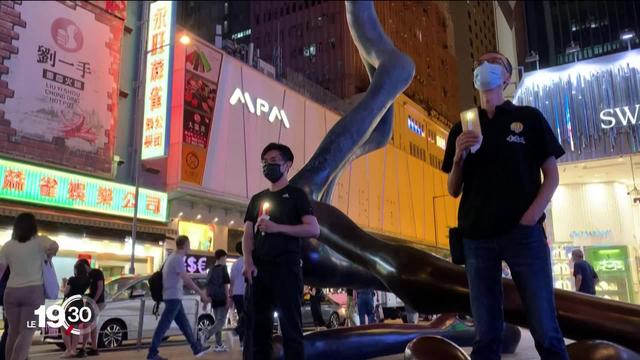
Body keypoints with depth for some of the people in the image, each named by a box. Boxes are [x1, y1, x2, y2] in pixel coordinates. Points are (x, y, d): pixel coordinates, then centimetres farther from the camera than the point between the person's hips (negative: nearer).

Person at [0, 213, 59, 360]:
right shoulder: (40, 241, -1)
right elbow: (54, 246, -22)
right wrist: (48, 258, -2)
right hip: (34, 291, -4)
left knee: (13, 332, 13)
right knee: (27, 333, -3)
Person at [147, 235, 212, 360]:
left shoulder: (173, 257, 15)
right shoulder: (178, 259, -16)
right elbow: (187, 280, -20)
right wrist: (201, 293, -16)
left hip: (172, 296, 10)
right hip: (173, 297, -10)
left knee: (184, 324, 11)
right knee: (164, 326, -4)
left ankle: (197, 348, 17)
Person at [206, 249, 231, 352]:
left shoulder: (211, 270, 12)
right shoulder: (223, 268, -6)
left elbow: (208, 286, 14)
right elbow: (225, 285, -11)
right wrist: (228, 298, -10)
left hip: (214, 299, 7)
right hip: (222, 299, -7)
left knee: (217, 321, 10)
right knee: (221, 321, -6)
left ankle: (219, 345, 11)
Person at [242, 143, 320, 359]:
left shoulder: (296, 194, 6)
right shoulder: (257, 199, 21)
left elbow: (314, 229, -5)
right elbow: (248, 235, 12)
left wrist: (277, 227, -13)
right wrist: (248, 261, -6)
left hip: (286, 267, -5)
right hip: (260, 269, 5)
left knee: (290, 325, -6)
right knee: (258, 325, 6)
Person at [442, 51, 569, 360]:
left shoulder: (529, 118, 9)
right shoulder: (462, 129, 14)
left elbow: (551, 175, 6)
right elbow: (453, 191, 12)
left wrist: (532, 214, -9)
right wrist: (459, 157, -6)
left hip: (523, 233, -2)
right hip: (477, 237, 2)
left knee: (546, 332, -2)